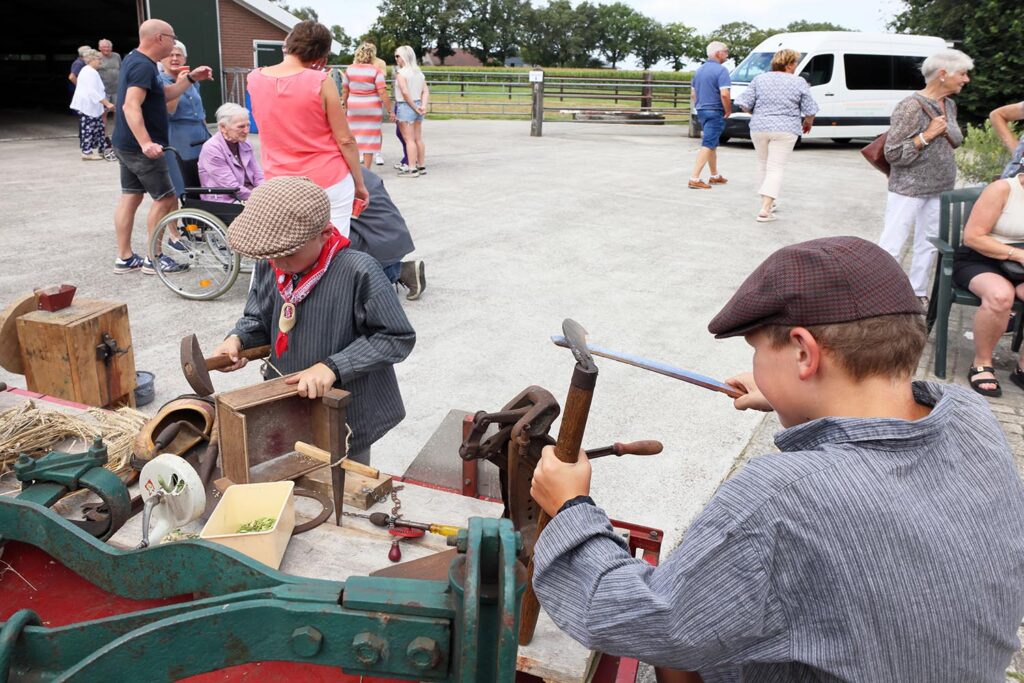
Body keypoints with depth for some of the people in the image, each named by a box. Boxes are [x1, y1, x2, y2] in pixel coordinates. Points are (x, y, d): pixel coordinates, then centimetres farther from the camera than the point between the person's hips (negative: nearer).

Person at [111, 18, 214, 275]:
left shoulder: (135, 60, 13)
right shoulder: (144, 66, -20)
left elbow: (164, 95, 17)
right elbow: (131, 106, -29)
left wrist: (190, 78, 10)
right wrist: (146, 143, -37)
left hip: (127, 145, 10)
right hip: (139, 147, -10)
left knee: (130, 197, 11)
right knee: (165, 198, -2)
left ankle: (125, 258, 14)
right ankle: (153, 258, 3)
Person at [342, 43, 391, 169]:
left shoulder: (349, 69, 1)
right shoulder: (375, 71, -9)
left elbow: (344, 91, 5)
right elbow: (382, 93, -14)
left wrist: (345, 107, 17)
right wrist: (389, 110, -9)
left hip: (354, 107, 3)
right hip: (372, 108, -3)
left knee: (354, 136, 11)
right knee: (370, 138, 4)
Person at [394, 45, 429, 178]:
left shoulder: (401, 73, -12)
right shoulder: (419, 73, 10)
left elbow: (405, 92, -21)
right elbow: (426, 91, 2)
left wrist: (415, 108, -13)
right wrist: (423, 106, -7)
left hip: (405, 107, -7)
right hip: (417, 106, 7)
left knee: (409, 139, -5)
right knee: (418, 139, 12)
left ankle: (412, 169, -5)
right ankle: (421, 167, 18)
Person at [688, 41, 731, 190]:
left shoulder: (699, 70, 12)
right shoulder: (721, 70, -14)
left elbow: (693, 94, 19)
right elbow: (724, 94, -23)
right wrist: (728, 111, -11)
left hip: (701, 111, 9)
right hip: (715, 113, -8)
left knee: (712, 144, 20)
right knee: (707, 146, -8)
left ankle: (715, 176, 29)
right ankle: (694, 179, -13)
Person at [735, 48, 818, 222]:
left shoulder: (759, 79, 3)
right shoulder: (799, 83, -2)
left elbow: (745, 104, 1)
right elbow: (810, 110, 0)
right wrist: (808, 123, 21)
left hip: (759, 128, 3)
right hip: (785, 130, -3)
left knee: (763, 165, 19)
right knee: (775, 168, -2)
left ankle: (767, 203, 27)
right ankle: (765, 209, -14)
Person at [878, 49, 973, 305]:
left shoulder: (949, 104, 9)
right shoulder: (911, 107, -16)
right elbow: (893, 154, -18)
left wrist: (947, 133, 7)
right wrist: (927, 135, -22)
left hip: (940, 189, 8)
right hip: (909, 188, -8)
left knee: (928, 245, 13)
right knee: (891, 246, -7)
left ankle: (918, 293, 24)